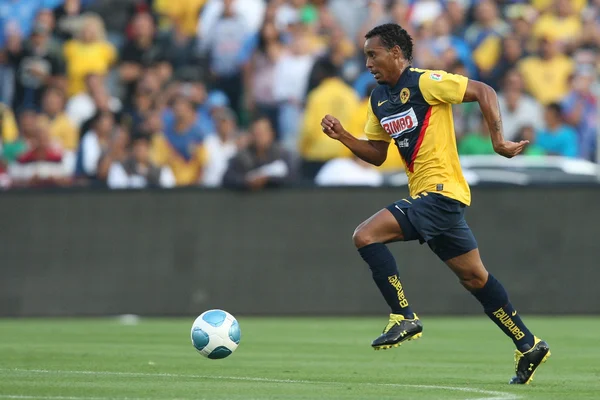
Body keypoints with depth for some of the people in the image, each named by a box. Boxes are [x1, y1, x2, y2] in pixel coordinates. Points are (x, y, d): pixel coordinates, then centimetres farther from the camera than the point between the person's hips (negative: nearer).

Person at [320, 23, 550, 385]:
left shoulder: (424, 83, -11)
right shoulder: (379, 99, 14)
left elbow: (484, 92, -12)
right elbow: (376, 154, 19)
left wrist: (498, 140, -16)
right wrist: (342, 135, 4)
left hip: (440, 190, -9)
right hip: (424, 196, 9)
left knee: (366, 235, -18)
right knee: (474, 277, 13)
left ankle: (405, 318, -13)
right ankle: (529, 346, 19)